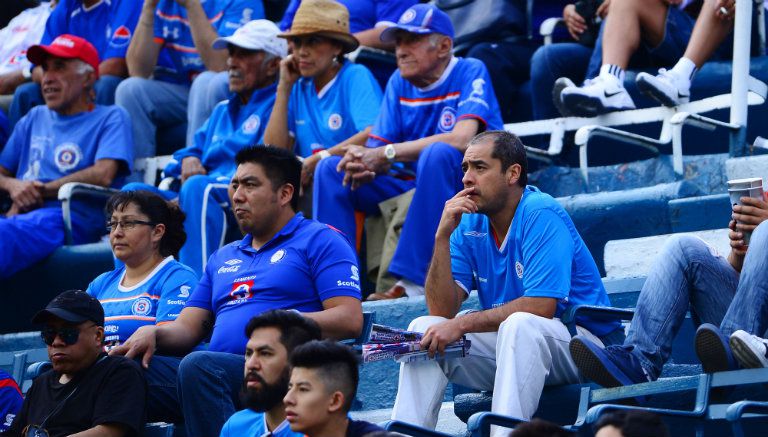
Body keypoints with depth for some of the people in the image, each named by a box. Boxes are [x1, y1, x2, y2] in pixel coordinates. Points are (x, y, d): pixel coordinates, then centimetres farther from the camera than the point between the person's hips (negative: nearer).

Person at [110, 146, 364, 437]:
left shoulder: (320, 241, 9)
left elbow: (350, 320, -3)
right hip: (216, 375, 6)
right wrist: (153, 334, 1)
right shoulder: (224, 257, 31)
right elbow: (189, 328, 24)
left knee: (198, 366, -37)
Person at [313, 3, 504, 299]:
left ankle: (415, 280, -38)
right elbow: (377, 148, 4)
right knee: (330, 168, -5)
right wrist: (364, 166, -23)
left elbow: (461, 139, -27)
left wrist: (387, 153, -25)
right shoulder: (399, 83, 9)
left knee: (437, 153, -37)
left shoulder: (471, 73, -10)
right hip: (412, 184, 7)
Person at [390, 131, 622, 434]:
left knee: (519, 325, -36)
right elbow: (442, 310, -4)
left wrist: (461, 325, -21)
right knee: (424, 329, -6)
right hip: (507, 342, 7)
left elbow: (540, 306, -24)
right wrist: (443, 237, -14)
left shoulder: (541, 214, -16)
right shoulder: (469, 226, 4)